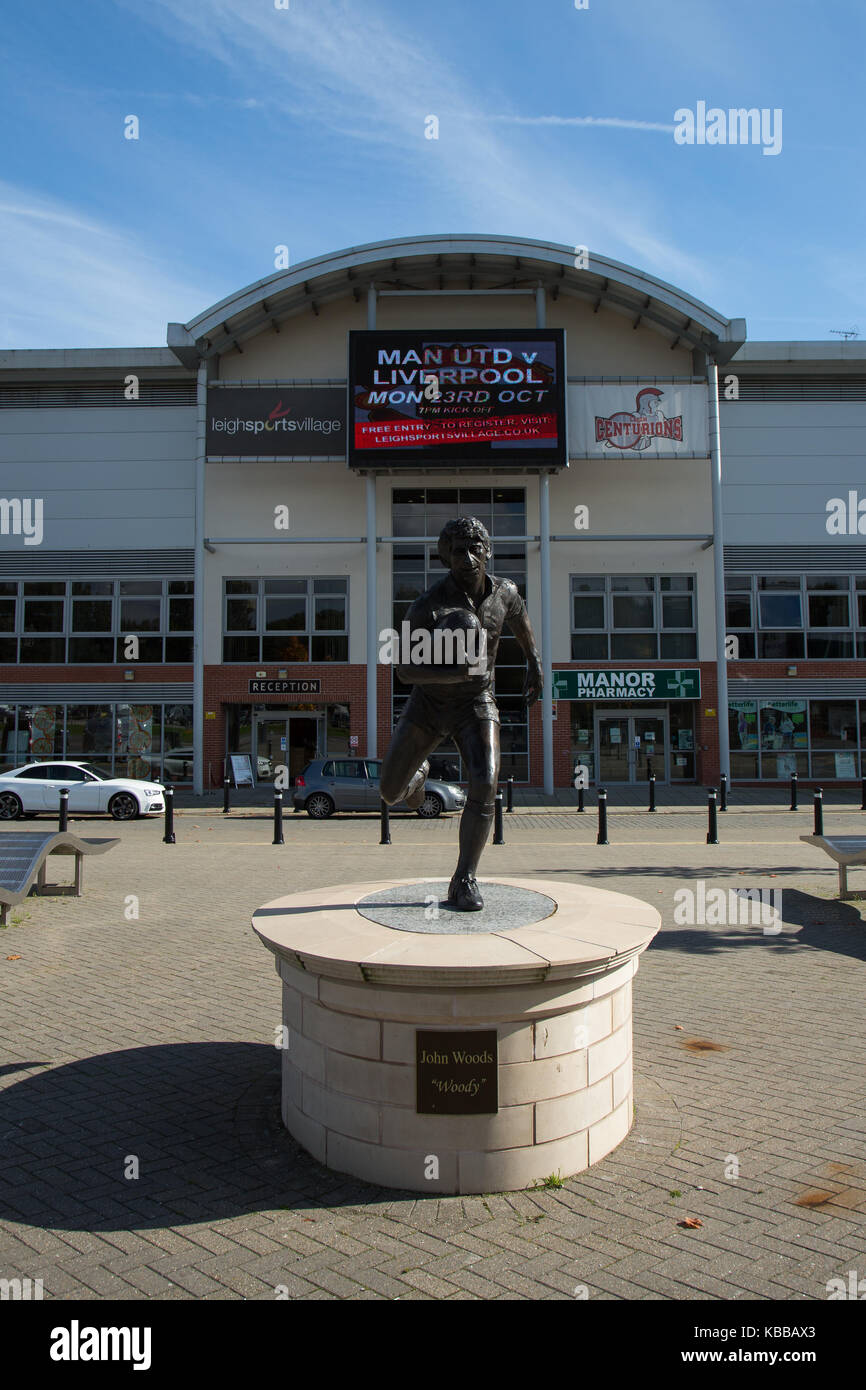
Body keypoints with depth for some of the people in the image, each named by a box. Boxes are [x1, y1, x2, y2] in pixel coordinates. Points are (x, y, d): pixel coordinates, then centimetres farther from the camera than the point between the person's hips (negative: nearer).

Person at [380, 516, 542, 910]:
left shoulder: (503, 591, -11)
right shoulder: (427, 606, -24)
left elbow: (519, 616, 14)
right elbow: (405, 670, -27)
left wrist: (534, 663, 20)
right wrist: (454, 673, -42)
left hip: (476, 704, 1)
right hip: (428, 703, -1)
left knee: (484, 786, -22)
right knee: (390, 792, 3)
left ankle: (463, 882, -9)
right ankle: (416, 773, 43)